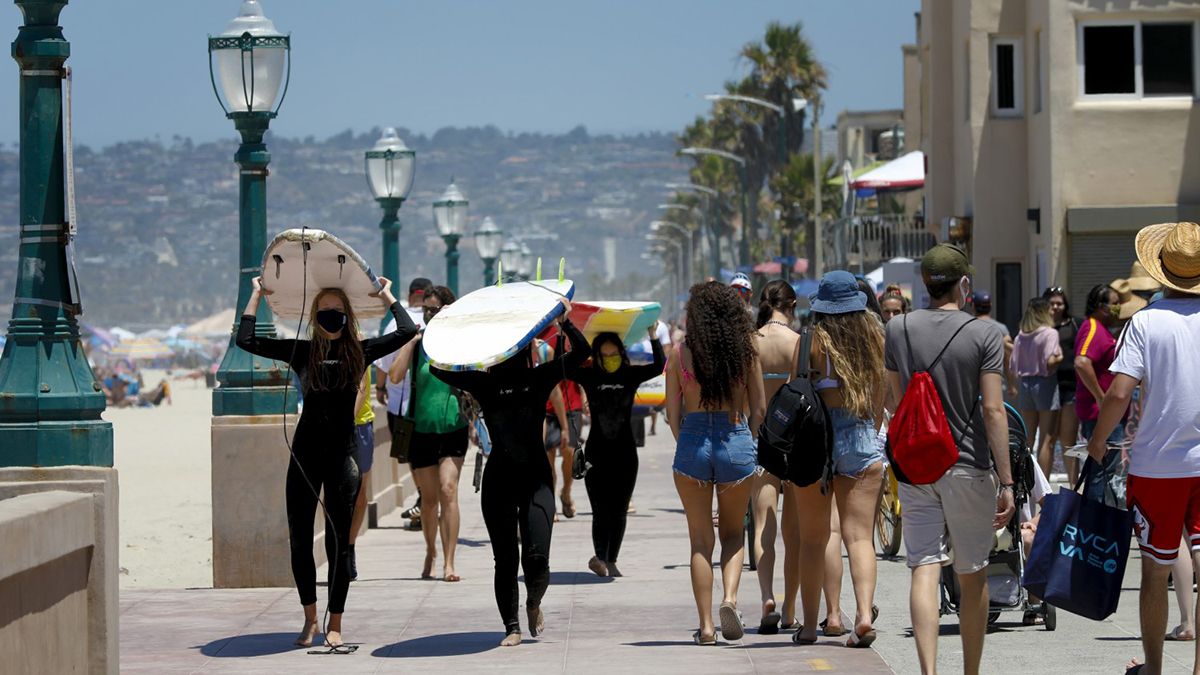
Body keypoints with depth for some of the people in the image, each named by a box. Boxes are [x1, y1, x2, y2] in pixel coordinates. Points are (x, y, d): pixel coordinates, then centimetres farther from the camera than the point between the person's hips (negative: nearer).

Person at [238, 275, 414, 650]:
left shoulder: (360, 351, 4)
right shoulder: (301, 352, 6)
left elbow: (407, 331, -1)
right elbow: (246, 340, 2)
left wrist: (385, 295, 7)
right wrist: (257, 295, 8)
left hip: (342, 455, -1)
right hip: (305, 454, 2)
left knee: (338, 541, 0)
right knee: (299, 540, 4)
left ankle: (334, 625, 10)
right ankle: (310, 618, 20)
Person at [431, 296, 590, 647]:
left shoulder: (540, 377, 3)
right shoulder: (483, 383, 4)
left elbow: (582, 353, -3)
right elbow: (438, 367, 1)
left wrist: (564, 321, -14)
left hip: (535, 476, -1)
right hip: (498, 477, 1)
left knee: (536, 557, -11)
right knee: (505, 559, 3)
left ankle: (534, 603, 20)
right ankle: (512, 627, 14)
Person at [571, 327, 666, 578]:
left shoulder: (630, 375, 1)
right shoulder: (589, 377, -2)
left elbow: (659, 366, -11)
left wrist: (653, 336, -21)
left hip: (625, 453, 2)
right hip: (596, 452, -1)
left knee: (619, 511, 5)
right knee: (600, 510, -9)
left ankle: (610, 561, 12)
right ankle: (600, 557, -17)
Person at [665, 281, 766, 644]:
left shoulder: (681, 354, -2)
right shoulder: (745, 351, -1)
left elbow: (672, 413, 1)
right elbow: (759, 408, 2)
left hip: (693, 441, -1)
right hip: (737, 442, 1)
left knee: (700, 539, 9)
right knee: (733, 532, 18)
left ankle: (706, 624, 6)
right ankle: (730, 597, -7)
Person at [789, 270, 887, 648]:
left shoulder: (813, 341, -6)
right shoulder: (874, 339, 3)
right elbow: (880, 398, 11)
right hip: (863, 439, 2)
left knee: (813, 538, 9)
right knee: (860, 536, 0)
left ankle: (810, 624, 14)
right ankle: (864, 614, -19)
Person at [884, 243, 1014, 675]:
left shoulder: (898, 330, 2)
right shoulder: (984, 334, -9)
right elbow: (992, 410, -13)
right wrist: (1006, 481, -10)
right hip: (969, 467, -2)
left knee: (924, 570, -2)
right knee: (972, 577, 10)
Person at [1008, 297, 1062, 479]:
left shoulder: (1021, 336, 7)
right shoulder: (1050, 333, -11)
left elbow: (1012, 366, 8)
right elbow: (1050, 361, -22)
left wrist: (1012, 387, 21)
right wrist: (1061, 357, -2)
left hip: (1024, 383, 6)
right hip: (1045, 382, -6)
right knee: (1047, 439, -2)